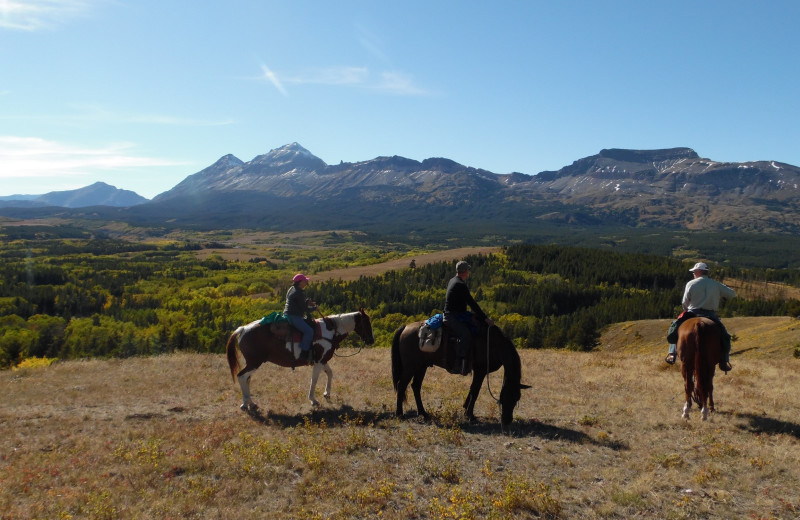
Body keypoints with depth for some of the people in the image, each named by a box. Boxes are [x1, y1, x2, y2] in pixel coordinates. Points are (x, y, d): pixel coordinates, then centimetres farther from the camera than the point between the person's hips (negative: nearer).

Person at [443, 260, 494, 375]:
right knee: (466, 335, -26)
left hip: (457, 314, 11)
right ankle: (457, 365, -26)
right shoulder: (461, 285, -17)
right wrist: (485, 318, -17)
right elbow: (472, 303, -19)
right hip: (452, 317, -11)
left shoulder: (452, 281, 14)